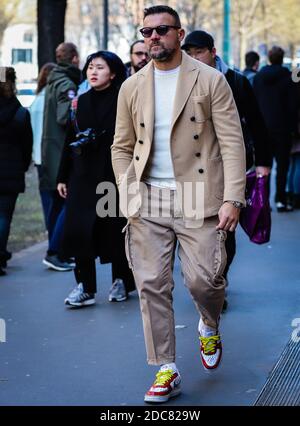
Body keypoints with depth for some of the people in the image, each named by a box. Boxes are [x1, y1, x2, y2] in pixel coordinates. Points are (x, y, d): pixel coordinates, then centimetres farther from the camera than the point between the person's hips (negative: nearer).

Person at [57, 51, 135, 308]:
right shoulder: (81, 102, 12)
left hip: (115, 175, -4)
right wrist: (63, 177, 13)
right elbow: (70, 140, 14)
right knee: (79, 230, -4)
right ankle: (85, 287, 1)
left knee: (116, 230, 4)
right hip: (83, 176, 4)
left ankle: (121, 282, 21)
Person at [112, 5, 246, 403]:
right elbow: (122, 146, 16)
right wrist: (129, 194, 2)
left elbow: (232, 143, -5)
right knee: (152, 284, 0)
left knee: (203, 279, -7)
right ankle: (166, 370, 9)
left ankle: (210, 328, 28)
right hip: (148, 202, 3)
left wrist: (233, 198, -13)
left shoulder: (210, 81, -1)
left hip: (197, 199, -3)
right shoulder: (132, 87, 9)